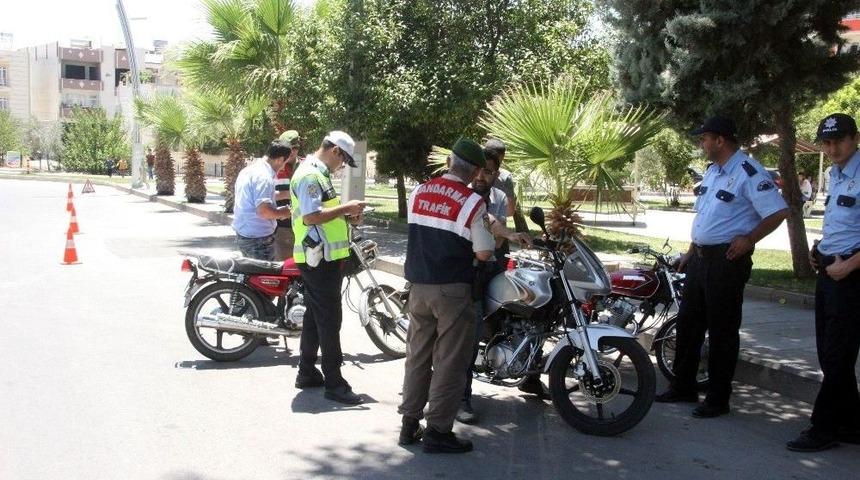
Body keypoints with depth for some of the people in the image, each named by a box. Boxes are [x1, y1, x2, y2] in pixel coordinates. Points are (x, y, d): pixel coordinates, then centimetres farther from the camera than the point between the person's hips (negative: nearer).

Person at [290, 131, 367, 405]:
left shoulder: (318, 174, 18)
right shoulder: (311, 175, -16)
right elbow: (310, 217, -25)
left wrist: (346, 217, 10)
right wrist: (345, 208, -18)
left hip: (321, 258, 11)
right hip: (321, 258, -11)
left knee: (315, 317, 16)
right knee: (329, 320, -8)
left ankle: (307, 373, 25)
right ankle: (334, 383, -5)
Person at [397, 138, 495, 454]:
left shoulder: (418, 193, 4)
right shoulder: (473, 203, -12)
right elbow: (484, 253, -10)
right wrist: (488, 229, 8)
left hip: (419, 286, 6)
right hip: (453, 290, -6)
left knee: (418, 356, 14)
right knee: (450, 361, 2)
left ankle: (409, 424, 19)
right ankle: (438, 431, 4)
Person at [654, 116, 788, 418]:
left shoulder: (749, 173, -15)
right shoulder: (712, 171, 14)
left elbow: (778, 212, -18)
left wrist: (748, 239, -19)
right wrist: (690, 253, 20)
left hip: (728, 260, -9)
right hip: (701, 257, 9)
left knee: (722, 331, -1)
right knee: (688, 323, 14)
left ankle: (718, 399, 9)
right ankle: (683, 388, 27)